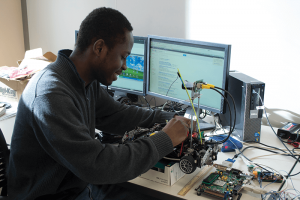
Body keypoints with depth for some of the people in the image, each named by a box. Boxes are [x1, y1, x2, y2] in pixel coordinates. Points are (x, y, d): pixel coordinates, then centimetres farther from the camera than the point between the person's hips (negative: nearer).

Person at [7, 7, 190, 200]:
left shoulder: (87, 80, -1)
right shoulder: (51, 95, -30)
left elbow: (116, 115, 12)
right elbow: (97, 165, -32)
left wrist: (169, 118, 5)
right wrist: (165, 140, -25)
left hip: (82, 183, 8)